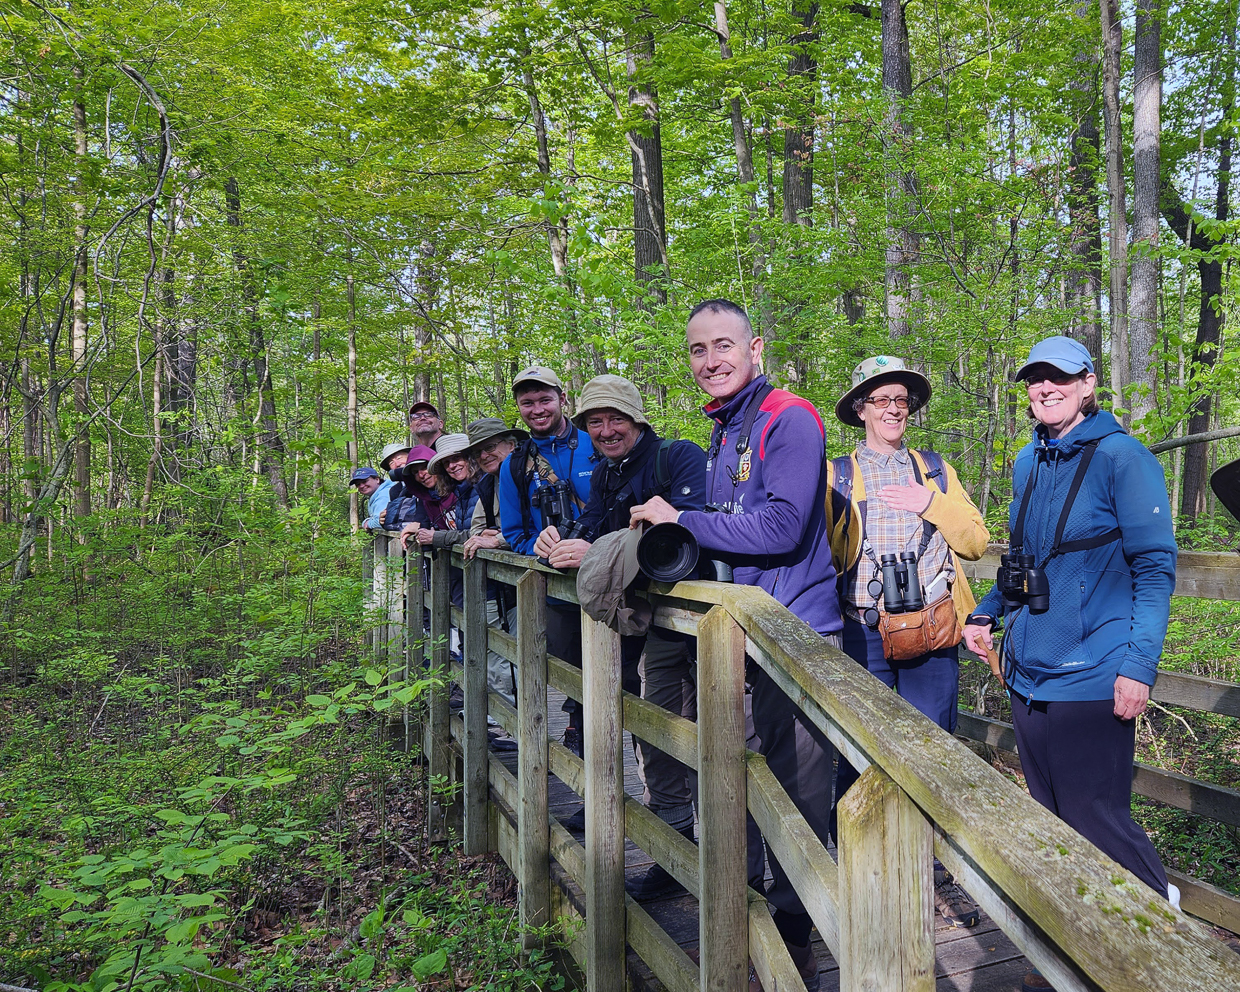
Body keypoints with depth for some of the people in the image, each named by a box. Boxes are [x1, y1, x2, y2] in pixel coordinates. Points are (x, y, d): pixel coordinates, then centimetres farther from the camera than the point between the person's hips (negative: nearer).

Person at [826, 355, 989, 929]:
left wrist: (930, 504, -5)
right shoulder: (836, 475, 10)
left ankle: (937, 876, 18)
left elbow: (977, 542, 9)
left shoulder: (936, 471, 16)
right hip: (862, 634, -1)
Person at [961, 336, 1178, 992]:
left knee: (1094, 820, -1)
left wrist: (1139, 665, -17)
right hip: (1028, 671, 7)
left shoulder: (1122, 458, -8)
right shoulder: (1028, 463, 11)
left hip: (1091, 678, -7)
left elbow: (1155, 567, -10)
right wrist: (988, 614, 10)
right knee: (1049, 820, 15)